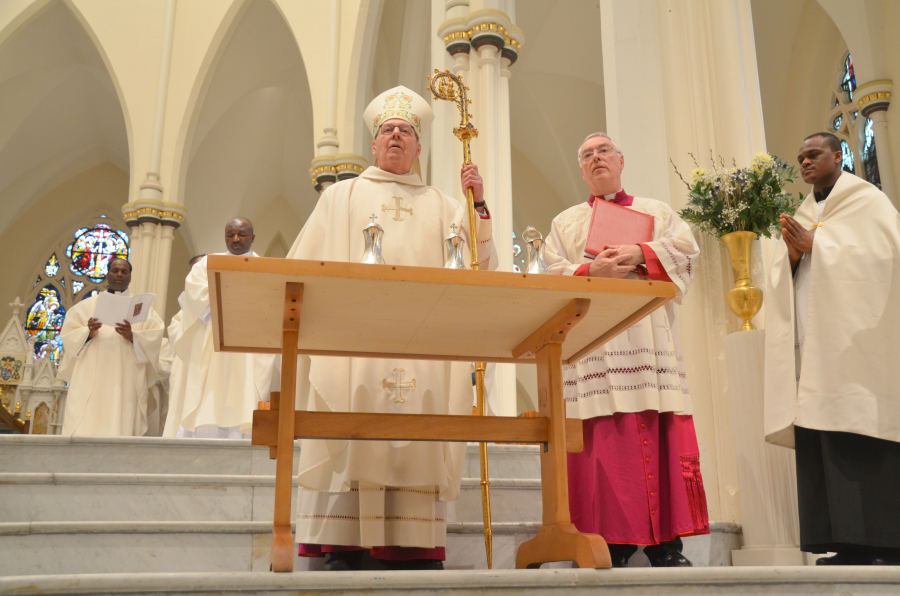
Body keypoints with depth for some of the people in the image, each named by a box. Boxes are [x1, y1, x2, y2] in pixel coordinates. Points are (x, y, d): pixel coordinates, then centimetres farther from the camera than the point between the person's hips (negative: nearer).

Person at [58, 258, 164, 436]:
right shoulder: (86, 306, 17)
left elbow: (155, 338, 1)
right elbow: (68, 335, 7)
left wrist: (133, 337, -17)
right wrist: (88, 333, -13)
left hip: (125, 381, -1)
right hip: (90, 380, 1)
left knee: (120, 427, -9)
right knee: (85, 427, -8)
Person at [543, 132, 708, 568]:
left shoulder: (656, 212, 22)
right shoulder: (565, 223, 21)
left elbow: (685, 251, 6)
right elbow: (553, 278, 7)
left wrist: (640, 255, -10)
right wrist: (591, 272, -12)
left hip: (648, 334, 1)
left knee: (660, 434, -7)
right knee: (604, 438, -8)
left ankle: (665, 545, -3)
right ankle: (612, 545, -5)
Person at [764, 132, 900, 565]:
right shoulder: (801, 217, 23)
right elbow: (782, 281, 17)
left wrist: (814, 245, -7)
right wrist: (792, 255, -3)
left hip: (855, 341, -6)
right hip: (812, 343, 6)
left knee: (864, 441, -12)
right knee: (820, 445, -2)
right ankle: (849, 545, -1)